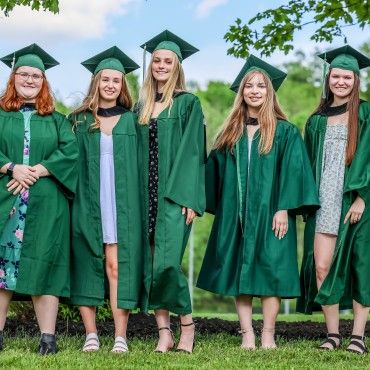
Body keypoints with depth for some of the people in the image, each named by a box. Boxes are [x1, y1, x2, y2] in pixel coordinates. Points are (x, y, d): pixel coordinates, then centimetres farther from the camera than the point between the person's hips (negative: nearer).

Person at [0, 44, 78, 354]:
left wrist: (38, 171, -13)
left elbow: (70, 152, -1)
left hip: (46, 204, 0)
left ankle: (48, 337, -2)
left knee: (43, 266, -3)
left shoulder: (57, 120, 14)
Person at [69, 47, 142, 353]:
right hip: (88, 202, 1)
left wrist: (136, 203, -1)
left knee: (117, 265, -6)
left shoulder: (132, 120, 9)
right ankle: (91, 334, 4)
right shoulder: (79, 120, 9)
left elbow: (141, 165, 8)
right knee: (87, 265, -1)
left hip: (121, 204, -1)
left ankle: (120, 336, -7)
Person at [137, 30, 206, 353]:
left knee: (167, 262, -14)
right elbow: (138, 152, 16)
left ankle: (187, 325, 1)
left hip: (174, 194, -5)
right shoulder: (143, 105, 16)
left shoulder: (188, 103, 1)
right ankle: (164, 331, 6)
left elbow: (192, 152, -6)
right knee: (150, 265, 1)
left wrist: (187, 198, -14)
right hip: (147, 194, 5)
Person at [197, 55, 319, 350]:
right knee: (238, 274, 2)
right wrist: (218, 208, 5)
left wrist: (284, 209, -13)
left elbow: (293, 171, -5)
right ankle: (247, 334, 7)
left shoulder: (285, 132, 1)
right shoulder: (231, 132, 12)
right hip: (235, 214, 4)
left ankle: (268, 336, 1)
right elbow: (216, 169, 14)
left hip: (270, 213, -4)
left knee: (269, 272, -4)